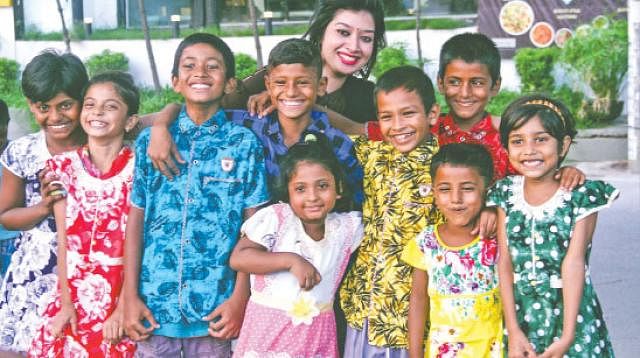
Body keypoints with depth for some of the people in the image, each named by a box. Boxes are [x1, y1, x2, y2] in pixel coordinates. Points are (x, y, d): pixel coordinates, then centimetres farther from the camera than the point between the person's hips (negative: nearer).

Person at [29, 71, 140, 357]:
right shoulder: (63, 166, 2)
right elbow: (63, 240, 0)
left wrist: (122, 308, -12)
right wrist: (65, 302, -4)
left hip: (121, 295, -2)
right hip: (75, 295, 3)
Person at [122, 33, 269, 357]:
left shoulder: (244, 144, 0)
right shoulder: (149, 141, 4)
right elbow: (135, 221, 4)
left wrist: (240, 298, -6)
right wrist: (130, 296, 0)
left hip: (215, 307, -1)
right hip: (155, 304, 1)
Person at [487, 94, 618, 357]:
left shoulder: (581, 195, -8)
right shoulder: (505, 194, 0)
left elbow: (574, 262, -14)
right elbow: (504, 261, -4)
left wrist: (567, 337, -19)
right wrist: (513, 330, -10)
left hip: (570, 312, -2)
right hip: (520, 314, 2)